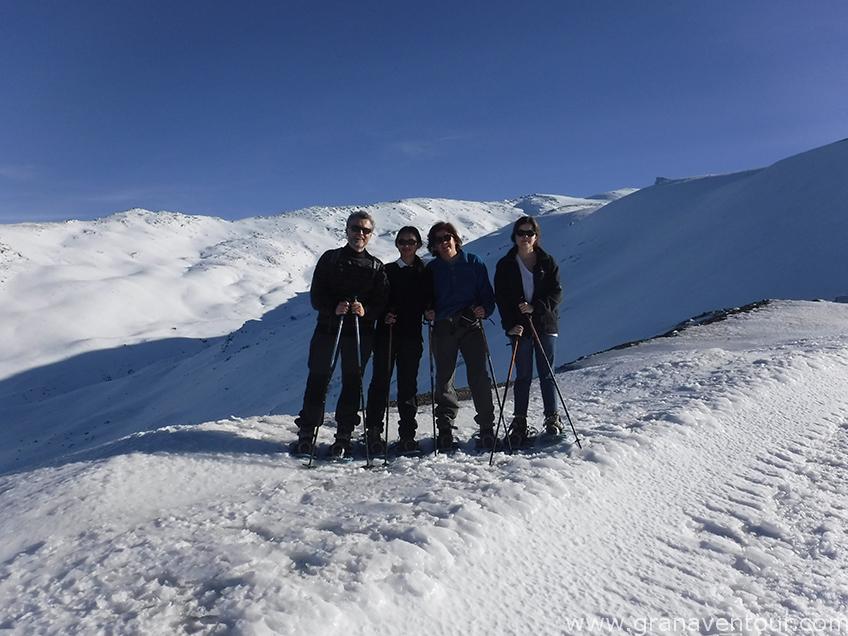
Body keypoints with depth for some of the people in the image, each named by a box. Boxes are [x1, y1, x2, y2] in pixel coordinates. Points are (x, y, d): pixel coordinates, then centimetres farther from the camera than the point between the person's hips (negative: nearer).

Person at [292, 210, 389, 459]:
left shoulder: (376, 266, 10)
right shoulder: (330, 258, 8)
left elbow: (382, 301, 2)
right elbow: (316, 295, 0)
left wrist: (366, 310, -19)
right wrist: (334, 307, -19)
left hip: (360, 333, 1)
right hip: (328, 328, 0)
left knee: (352, 383, 3)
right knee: (318, 380, 2)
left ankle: (344, 436, 12)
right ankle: (306, 433, 12)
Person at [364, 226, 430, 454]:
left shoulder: (425, 273, 11)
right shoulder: (387, 271, 9)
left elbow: (428, 302, 14)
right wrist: (384, 315, -14)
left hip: (411, 335, 1)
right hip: (387, 333, -1)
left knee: (408, 384, 3)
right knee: (380, 381, -4)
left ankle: (407, 435, 10)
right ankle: (374, 432, 2)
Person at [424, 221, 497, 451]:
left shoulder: (473, 262, 8)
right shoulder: (431, 269, 11)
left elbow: (487, 294, 8)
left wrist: (484, 309, -11)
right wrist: (427, 312, -5)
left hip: (471, 325, -1)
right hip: (443, 328, 2)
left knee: (478, 376, -6)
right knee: (443, 378, 2)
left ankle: (486, 427, 1)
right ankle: (445, 428, 11)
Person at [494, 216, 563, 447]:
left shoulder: (547, 262, 5)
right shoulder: (505, 265, 3)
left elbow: (556, 293, -1)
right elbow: (501, 298, -2)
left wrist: (536, 307, -16)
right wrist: (510, 325, -14)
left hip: (545, 324, 0)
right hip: (520, 327, 0)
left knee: (546, 374, 4)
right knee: (523, 376, 3)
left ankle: (552, 418, 14)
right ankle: (519, 421, 10)